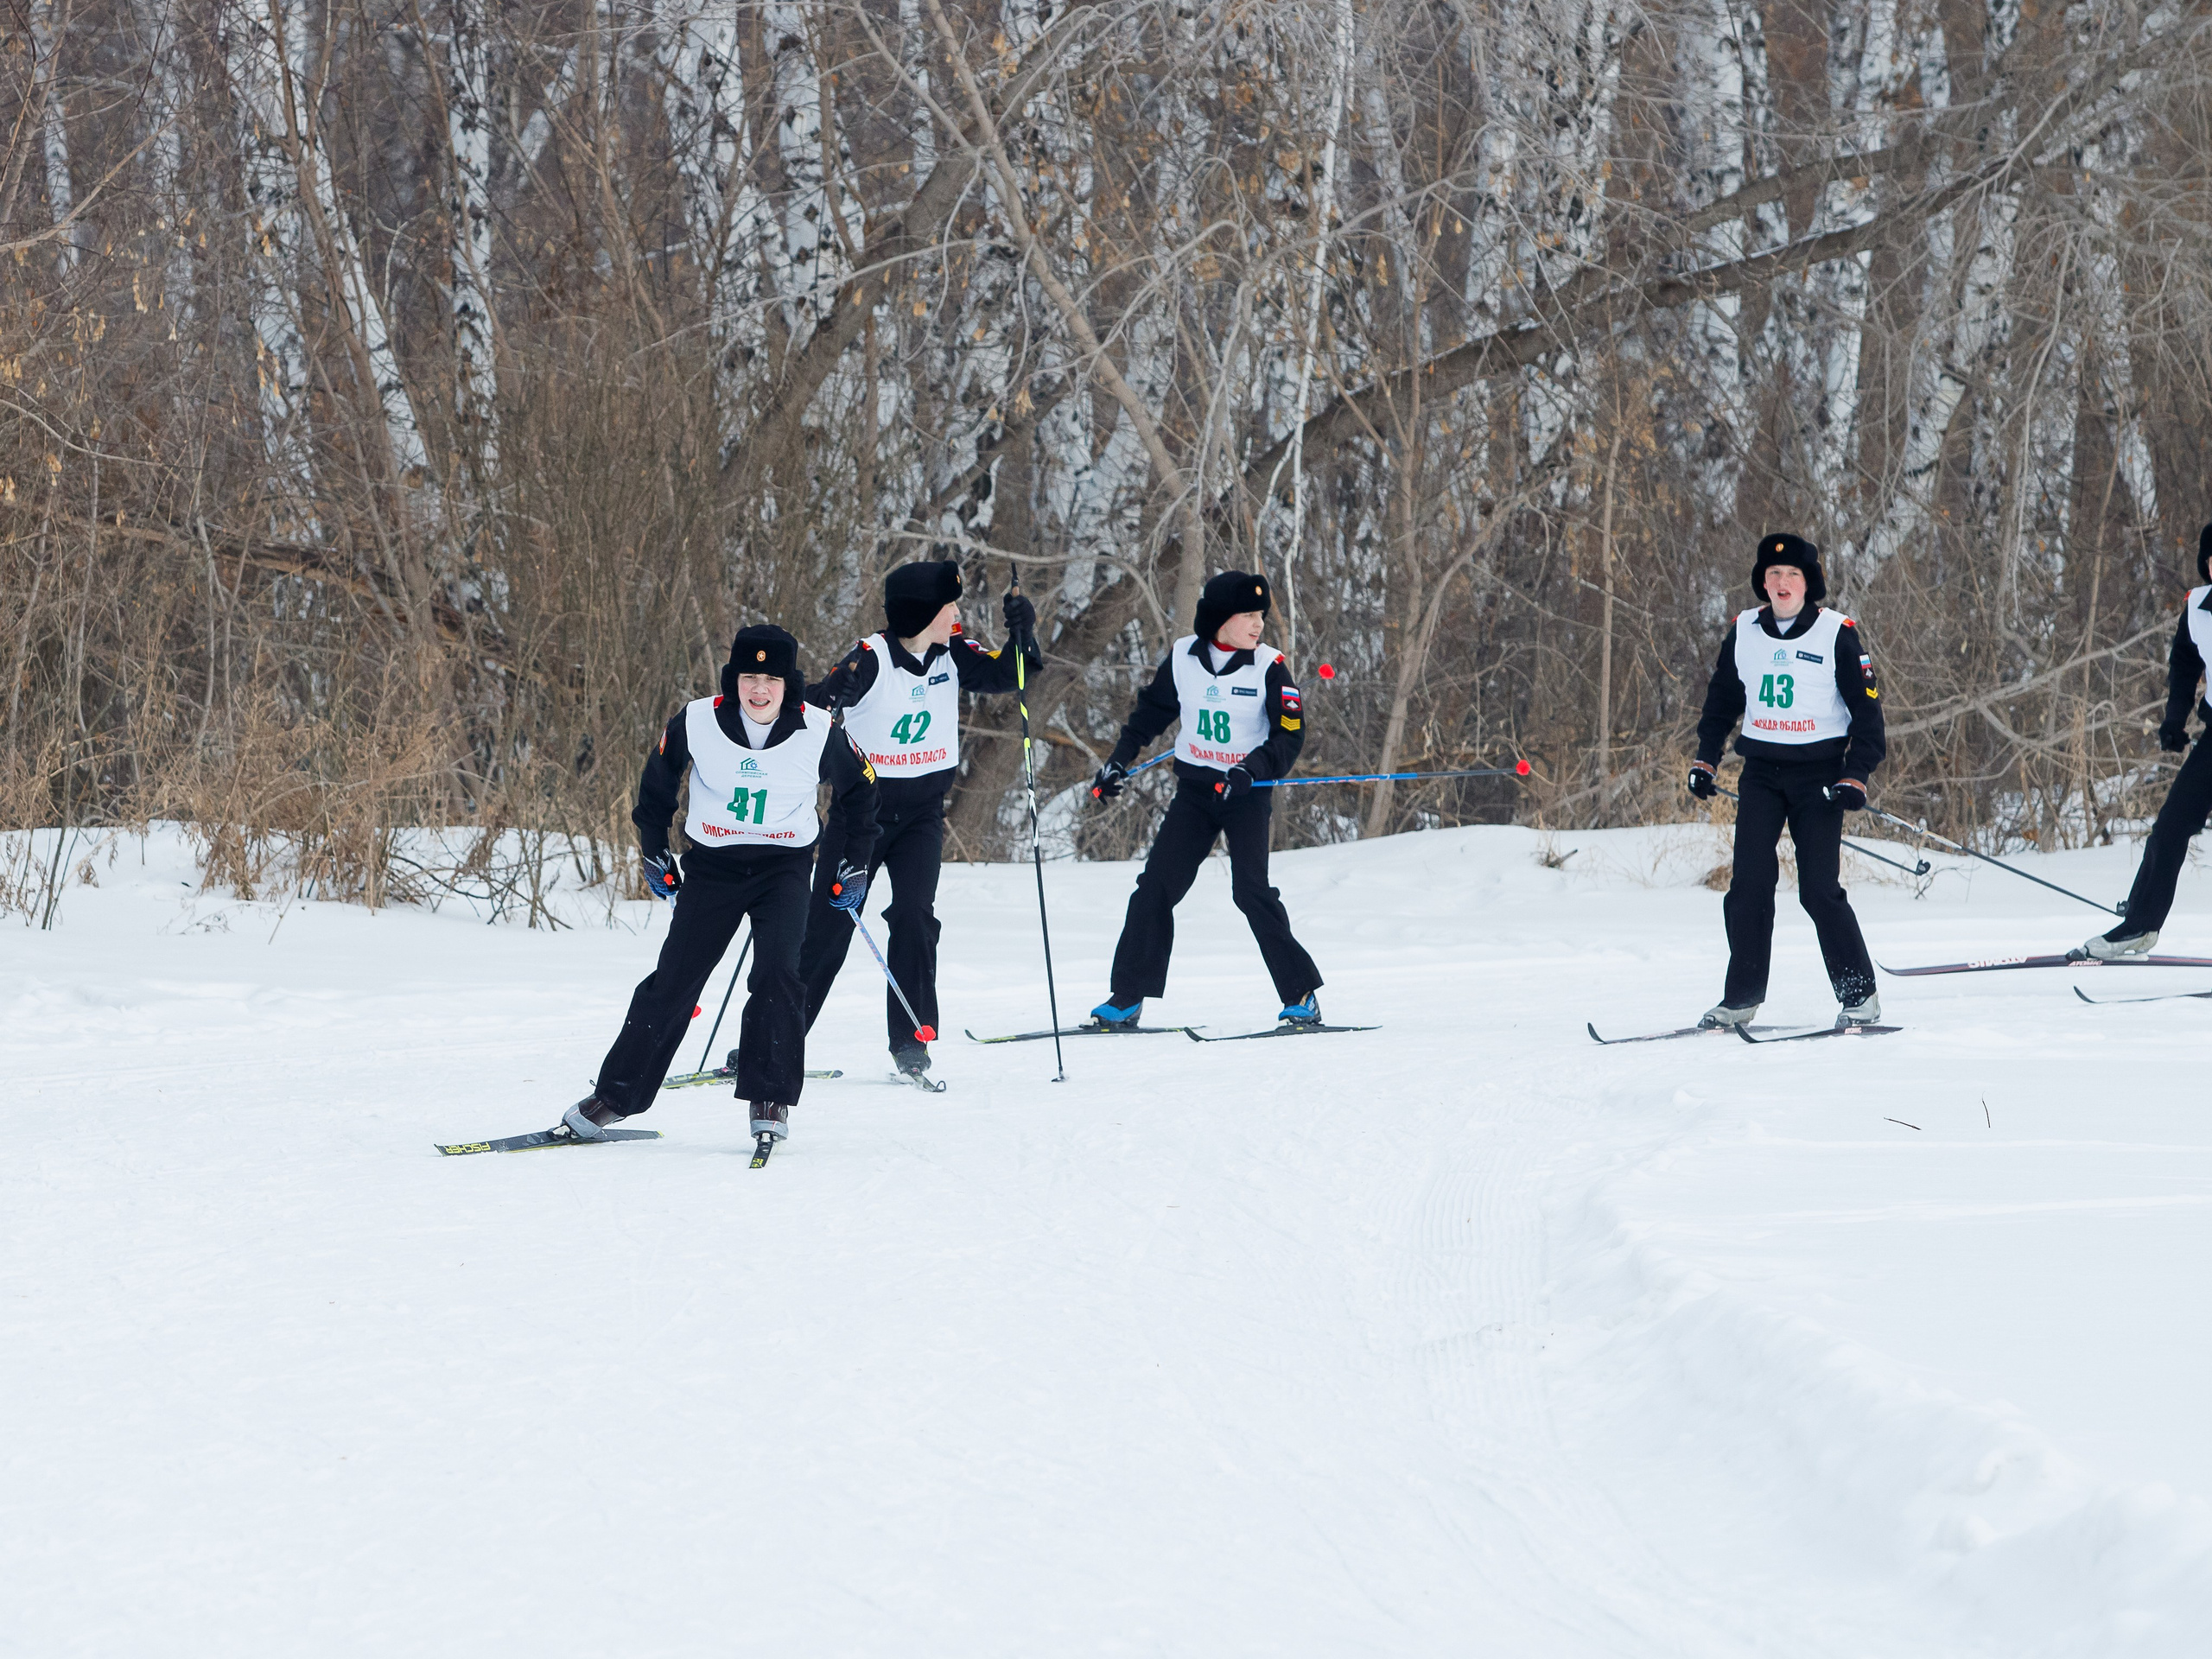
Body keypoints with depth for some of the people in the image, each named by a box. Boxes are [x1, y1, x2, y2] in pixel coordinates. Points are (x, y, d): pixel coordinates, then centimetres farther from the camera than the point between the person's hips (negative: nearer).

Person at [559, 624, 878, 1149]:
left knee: (777, 975, -20)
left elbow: (858, 791, 8)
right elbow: (656, 785, 8)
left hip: (783, 868, -1)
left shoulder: (818, 732, -12)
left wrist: (853, 863, 9)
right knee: (672, 982, -2)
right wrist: (655, 856, 11)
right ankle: (614, 1095, 7)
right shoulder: (697, 722, -12)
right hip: (711, 865, 1)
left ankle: (771, 1100, -11)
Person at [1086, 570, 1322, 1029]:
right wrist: (1119, 760, 11)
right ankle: (1126, 999, 4)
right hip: (1194, 790, 3)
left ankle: (1301, 995, -6)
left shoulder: (1268, 666, -10)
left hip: (1247, 795, -3)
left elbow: (1290, 734, -11)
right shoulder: (1183, 657, -1)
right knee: (1156, 886, -2)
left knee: (1251, 890, -15)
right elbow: (1152, 711, 14)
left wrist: (1253, 769, -26)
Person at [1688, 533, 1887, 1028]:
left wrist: (1856, 775, -11)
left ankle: (1860, 996, 1)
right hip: (1761, 774, 4)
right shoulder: (1744, 632, 6)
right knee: (1749, 885, -3)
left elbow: (1867, 709, -3)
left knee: (1819, 890, -9)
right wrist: (1705, 759, 12)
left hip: (1819, 774, -4)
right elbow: (1722, 699, 20)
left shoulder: (1836, 634, -5)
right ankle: (1742, 997, 4)